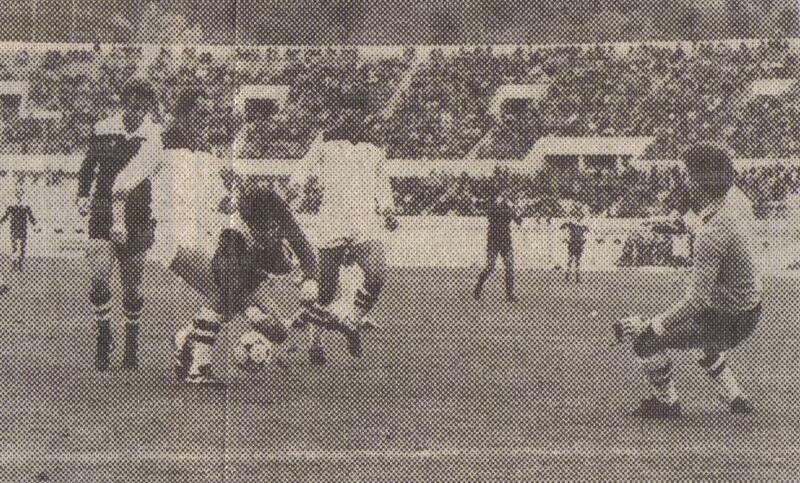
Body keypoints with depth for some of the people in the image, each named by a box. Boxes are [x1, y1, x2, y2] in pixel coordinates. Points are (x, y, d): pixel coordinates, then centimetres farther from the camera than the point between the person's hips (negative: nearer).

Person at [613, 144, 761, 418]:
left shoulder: (712, 233, -32)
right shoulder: (735, 203, -6)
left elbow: (698, 299, -32)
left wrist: (650, 328, -29)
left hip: (727, 322, -9)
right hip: (750, 311, 9)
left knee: (647, 340, -3)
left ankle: (666, 403, 17)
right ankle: (735, 398, 40)